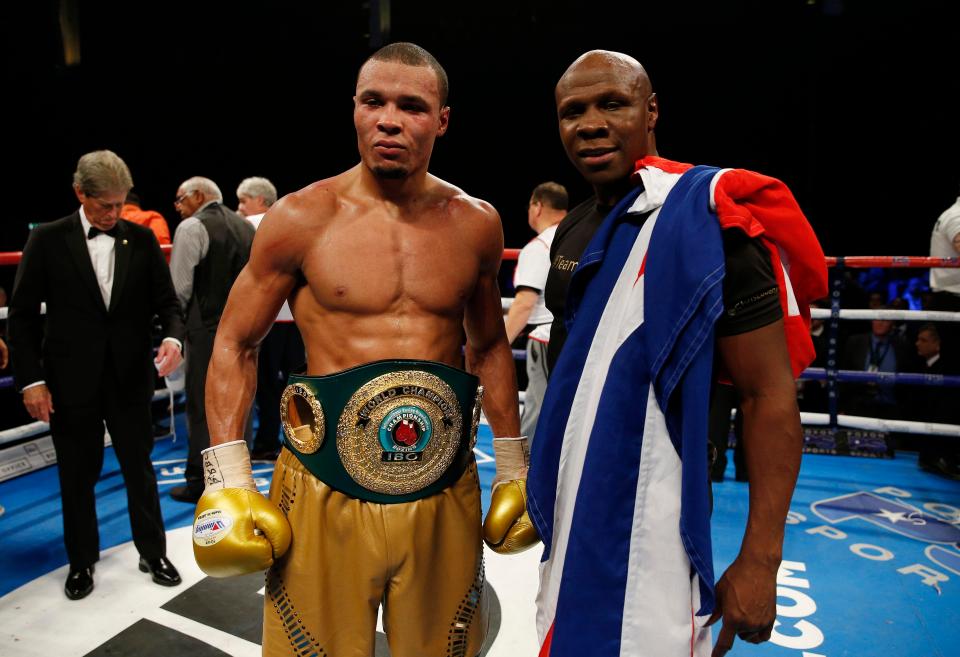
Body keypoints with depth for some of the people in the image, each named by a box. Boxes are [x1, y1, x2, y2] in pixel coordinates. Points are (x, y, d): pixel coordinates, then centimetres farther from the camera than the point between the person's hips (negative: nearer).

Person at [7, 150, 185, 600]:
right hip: (71, 382, -1)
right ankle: (81, 561, 33)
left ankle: (153, 553, 30)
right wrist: (30, 380, -7)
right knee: (77, 476, 14)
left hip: (130, 378, 1)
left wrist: (172, 336, -20)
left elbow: (166, 301, 2)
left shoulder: (142, 239, 1)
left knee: (140, 469, 12)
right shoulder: (47, 240, -3)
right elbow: (22, 314, -1)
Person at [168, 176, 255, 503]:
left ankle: (200, 482, 9)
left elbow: (180, 285, -10)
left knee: (203, 405, 2)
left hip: (208, 327, -6)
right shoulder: (245, 226, 12)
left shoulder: (192, 227, -7)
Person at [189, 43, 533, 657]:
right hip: (325, 492, -2)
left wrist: (513, 468, 13)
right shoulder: (302, 217, -5)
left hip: (446, 491, 3)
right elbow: (236, 345, 2)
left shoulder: (476, 223, 2)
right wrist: (228, 484, -5)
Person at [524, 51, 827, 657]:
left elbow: (770, 396, -17)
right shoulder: (572, 232, 7)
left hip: (650, 535, -7)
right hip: (571, 524, 8)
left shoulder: (709, 216, -16)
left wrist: (758, 560, -18)